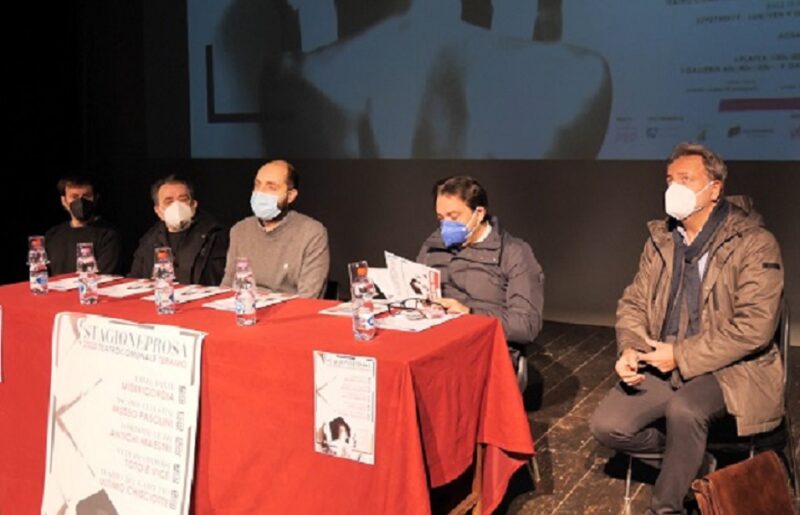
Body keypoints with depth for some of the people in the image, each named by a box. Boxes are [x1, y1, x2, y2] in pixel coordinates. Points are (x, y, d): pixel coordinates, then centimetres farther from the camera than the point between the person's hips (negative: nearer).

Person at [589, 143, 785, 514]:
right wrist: (630, 349, -12)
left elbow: (754, 327, -17)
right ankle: (689, 455, 15)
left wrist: (681, 355, -19)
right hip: (661, 366, 6)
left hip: (726, 370, -5)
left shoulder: (755, 244, -11)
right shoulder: (660, 239, 7)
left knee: (683, 410, -36)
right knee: (606, 426, -12)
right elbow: (633, 303, 9)